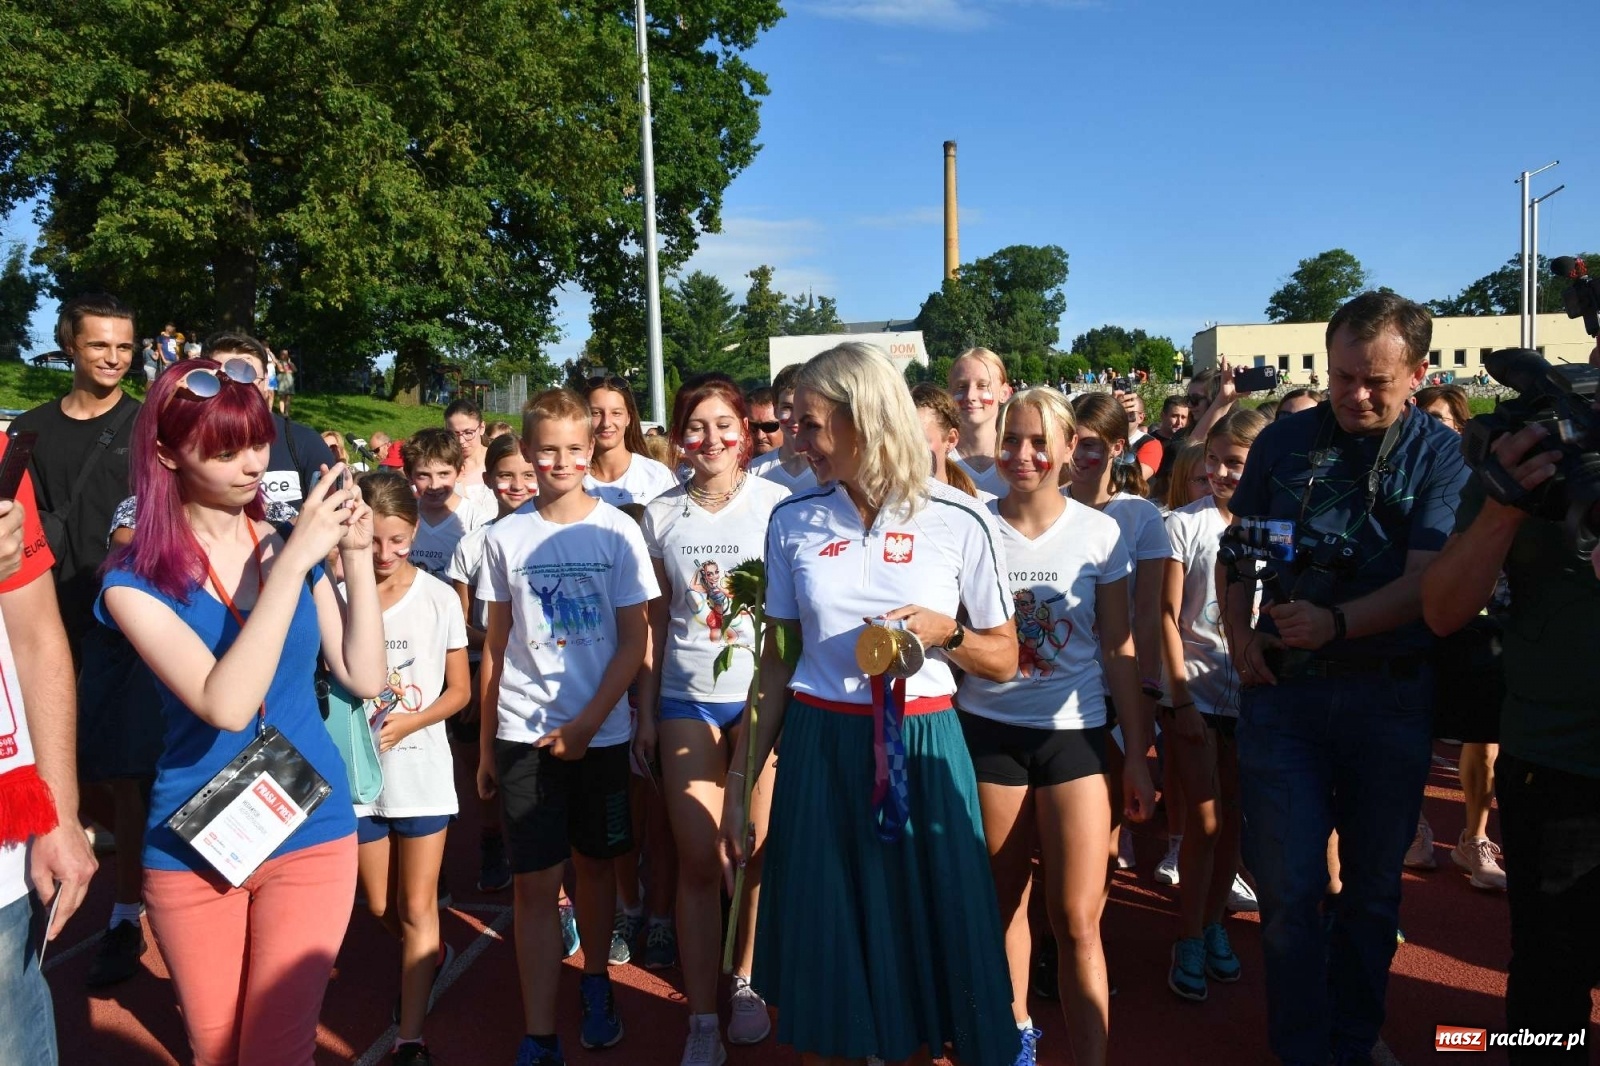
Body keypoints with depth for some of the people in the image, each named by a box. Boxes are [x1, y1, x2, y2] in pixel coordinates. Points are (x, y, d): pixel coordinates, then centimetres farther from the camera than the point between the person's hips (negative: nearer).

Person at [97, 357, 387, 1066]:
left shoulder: (291, 545, -2)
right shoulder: (137, 579, -11)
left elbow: (364, 678, -6)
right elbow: (226, 704, -27)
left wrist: (357, 558, -16)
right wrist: (294, 561, -29)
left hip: (311, 831, 1)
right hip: (193, 845, -1)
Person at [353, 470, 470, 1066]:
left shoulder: (438, 598, -7)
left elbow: (459, 689, -1)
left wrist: (408, 722, -17)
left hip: (422, 772, -2)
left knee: (416, 909, 3)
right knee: (381, 909, 17)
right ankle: (431, 957, 47)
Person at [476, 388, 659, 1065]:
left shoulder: (617, 531, -3)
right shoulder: (506, 537, 2)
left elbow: (634, 640, -3)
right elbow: (495, 645, 7)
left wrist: (587, 723, -11)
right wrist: (485, 743, 8)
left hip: (600, 730, 0)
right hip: (522, 732, 1)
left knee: (595, 861, 14)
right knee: (534, 882, 0)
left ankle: (595, 981, 36)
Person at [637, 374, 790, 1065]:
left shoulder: (776, 503, -3)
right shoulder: (661, 515, 4)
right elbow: (657, 620, 9)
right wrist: (646, 711, 9)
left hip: (762, 692, -1)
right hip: (686, 697, 2)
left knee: (756, 851, 5)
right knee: (697, 859, 4)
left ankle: (746, 982, 29)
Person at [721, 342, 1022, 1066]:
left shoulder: (957, 521, -5)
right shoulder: (792, 521, 2)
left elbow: (1004, 659, 4)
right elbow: (777, 660, 8)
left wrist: (944, 632, -16)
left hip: (923, 747, -1)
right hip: (819, 750, 2)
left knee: (927, 939, 7)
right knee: (821, 949, 8)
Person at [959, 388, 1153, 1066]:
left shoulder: (1099, 533, -2)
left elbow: (1119, 649, 2)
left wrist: (1138, 753, 1)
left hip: (1074, 731, -1)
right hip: (988, 730, 1)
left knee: (1077, 918, -3)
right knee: (1005, 900, 15)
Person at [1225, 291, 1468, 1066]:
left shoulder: (1439, 454, -1)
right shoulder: (1283, 441, 6)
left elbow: (1428, 580, -12)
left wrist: (1336, 623, -26)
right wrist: (1237, 631, -4)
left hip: (1391, 691, 0)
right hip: (1283, 686, 1)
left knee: (1373, 885, 14)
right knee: (1289, 888, 1)